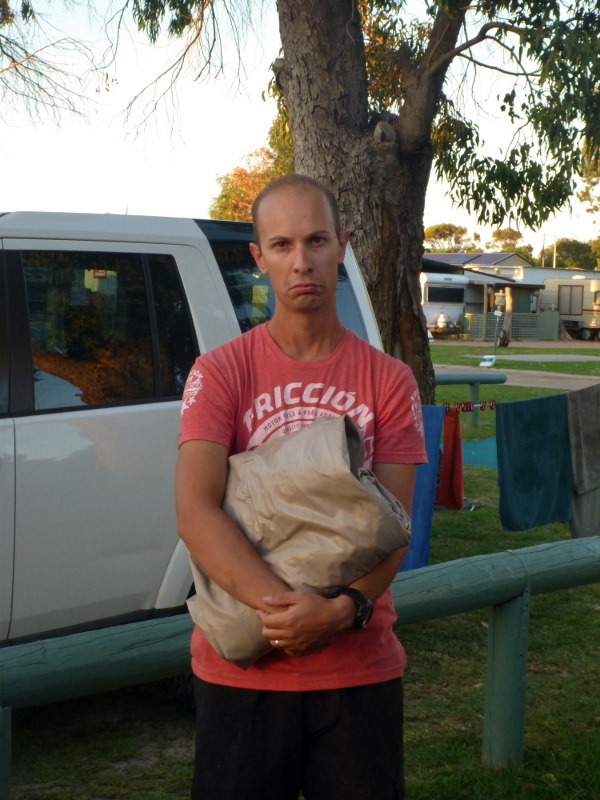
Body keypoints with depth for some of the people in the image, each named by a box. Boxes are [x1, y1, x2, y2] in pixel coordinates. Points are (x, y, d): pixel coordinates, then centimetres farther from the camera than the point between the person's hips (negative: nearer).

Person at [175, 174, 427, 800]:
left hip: (361, 671, 2)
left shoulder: (389, 382, 1)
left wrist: (345, 610, -23)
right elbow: (194, 514, -14)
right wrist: (282, 607, -26)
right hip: (241, 672, -1)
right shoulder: (219, 373, -3)